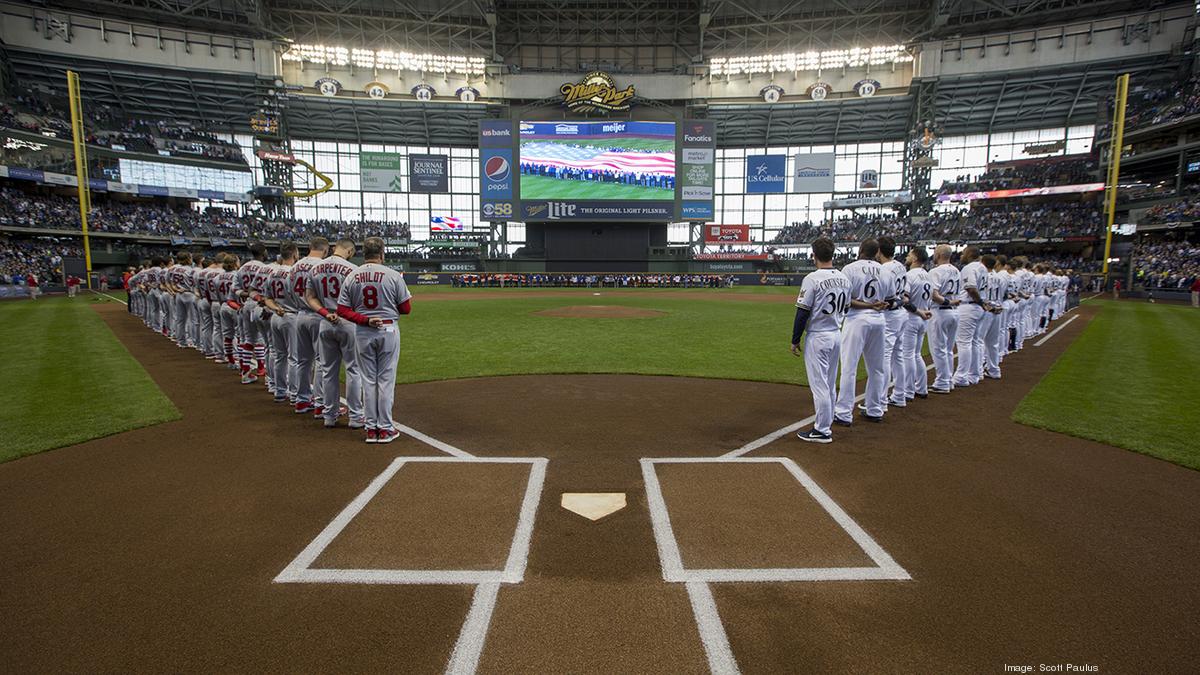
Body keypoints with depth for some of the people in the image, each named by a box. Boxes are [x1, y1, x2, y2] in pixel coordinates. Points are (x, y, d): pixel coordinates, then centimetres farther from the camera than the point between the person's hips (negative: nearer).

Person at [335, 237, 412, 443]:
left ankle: (371, 428, 15)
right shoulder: (393, 275, -8)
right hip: (388, 330, -3)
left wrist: (365, 320, -6)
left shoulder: (351, 277, 2)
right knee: (386, 379, 4)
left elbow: (342, 310, -3)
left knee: (368, 380, 10)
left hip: (362, 333, 3)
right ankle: (385, 428, 8)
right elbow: (406, 308, -5)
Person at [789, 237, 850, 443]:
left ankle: (822, 431, 5)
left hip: (817, 337, -7)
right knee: (829, 384, 17)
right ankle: (826, 425, 28)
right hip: (837, 335, 8)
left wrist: (795, 341, -8)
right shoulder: (844, 279, 6)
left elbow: (803, 313, -16)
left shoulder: (812, 279, -16)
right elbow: (845, 309, 12)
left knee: (819, 384, -1)